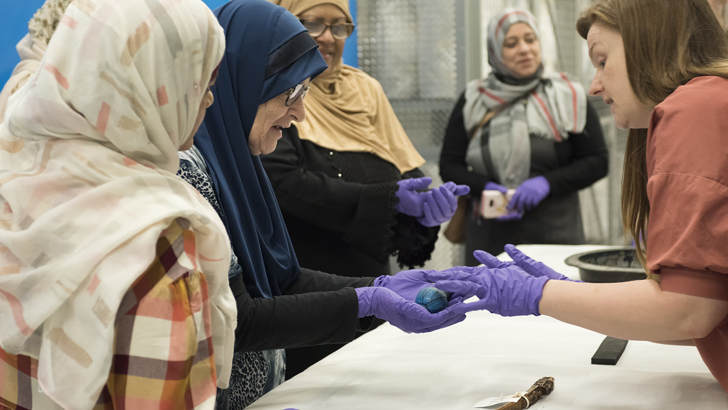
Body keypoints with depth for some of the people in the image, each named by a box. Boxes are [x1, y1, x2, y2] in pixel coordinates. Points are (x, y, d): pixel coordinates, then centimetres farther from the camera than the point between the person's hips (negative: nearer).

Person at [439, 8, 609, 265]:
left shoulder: (568, 96, 5)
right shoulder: (472, 100, 9)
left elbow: (597, 162, 3)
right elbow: (449, 166, 9)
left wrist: (547, 183, -12)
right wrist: (484, 188, -10)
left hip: (554, 233, -1)